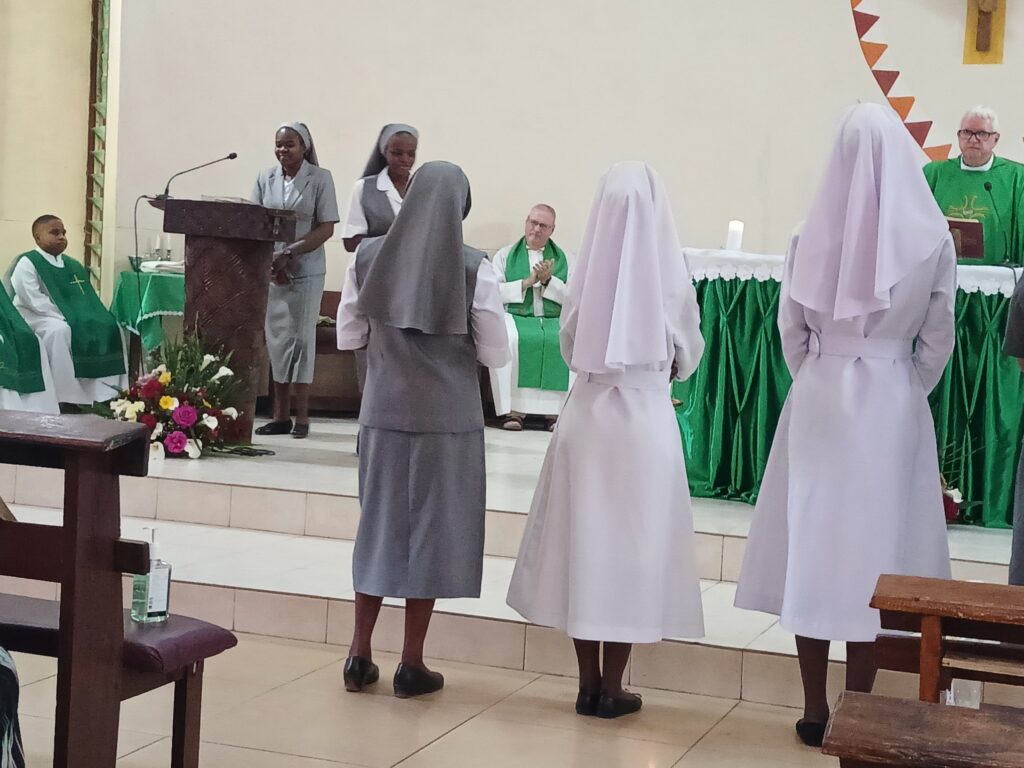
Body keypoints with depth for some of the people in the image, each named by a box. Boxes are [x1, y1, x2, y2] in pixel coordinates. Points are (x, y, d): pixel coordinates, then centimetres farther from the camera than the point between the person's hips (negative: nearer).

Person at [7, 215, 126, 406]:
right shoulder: (27, 263, -9)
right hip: (33, 316, -7)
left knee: (108, 326, -12)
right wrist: (64, 315, -23)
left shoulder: (72, 265, 13)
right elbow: (34, 300, -19)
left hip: (67, 315, 7)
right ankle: (68, 397, -34)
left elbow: (84, 298, 11)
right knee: (59, 330, -38)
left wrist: (78, 314, -10)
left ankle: (107, 390, -13)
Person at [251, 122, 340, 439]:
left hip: (307, 271, -3)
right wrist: (271, 259, -9)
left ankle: (301, 417, 4)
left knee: (302, 338, -1)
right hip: (271, 270, 3)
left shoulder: (320, 178, -3)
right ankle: (280, 416, 10)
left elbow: (326, 228, -7)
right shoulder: (266, 178, 6)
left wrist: (289, 253, -17)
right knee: (277, 339, 5)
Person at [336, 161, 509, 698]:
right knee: (431, 528, 8)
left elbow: (348, 337, 4)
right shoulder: (473, 267, -11)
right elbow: (495, 354, -6)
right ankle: (411, 665, 15)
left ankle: (360, 658, 19)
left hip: (383, 411, 3)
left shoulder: (369, 257, -3)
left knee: (380, 522, 15)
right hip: (447, 417, -3)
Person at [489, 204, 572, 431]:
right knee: (507, 339, -36)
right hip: (515, 316, -1)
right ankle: (512, 410, -33)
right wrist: (526, 283, -7)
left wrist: (548, 281, -7)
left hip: (554, 320, 1)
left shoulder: (562, 258, 18)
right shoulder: (505, 255, 15)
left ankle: (557, 410, -31)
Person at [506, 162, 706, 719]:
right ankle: (612, 687, 9)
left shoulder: (587, 271, -4)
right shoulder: (668, 274, -7)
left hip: (586, 411, 2)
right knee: (631, 544, 5)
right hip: (646, 414, -2)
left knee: (584, 539, 9)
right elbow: (689, 353, 4)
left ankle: (588, 682, 15)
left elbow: (568, 343, 7)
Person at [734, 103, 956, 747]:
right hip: (893, 402, -1)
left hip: (818, 398, 1)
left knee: (813, 544, 8)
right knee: (872, 550, 5)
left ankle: (816, 713, 14)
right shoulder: (931, 236, -7)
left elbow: (790, 327, 2)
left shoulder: (814, 234, -5)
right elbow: (938, 338, 0)